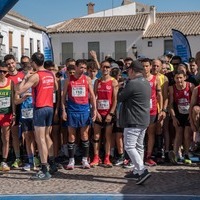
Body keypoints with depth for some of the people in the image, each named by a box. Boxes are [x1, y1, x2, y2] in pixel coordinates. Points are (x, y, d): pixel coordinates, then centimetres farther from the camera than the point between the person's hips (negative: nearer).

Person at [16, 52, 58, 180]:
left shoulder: (35, 76, -14)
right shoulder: (51, 75, 7)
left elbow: (20, 91, -17)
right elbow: (55, 88, 24)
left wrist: (25, 78, -3)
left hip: (40, 108, -7)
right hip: (50, 107, 7)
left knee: (40, 139, -5)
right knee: (47, 136, 20)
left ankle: (45, 172, -6)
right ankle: (52, 164, 30)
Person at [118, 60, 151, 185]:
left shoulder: (132, 83, -18)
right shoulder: (146, 83, 11)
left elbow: (119, 98, -10)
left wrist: (120, 90, 9)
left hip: (133, 121, -9)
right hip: (144, 120, 9)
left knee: (130, 146, -7)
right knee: (139, 146, 14)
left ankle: (142, 170, -16)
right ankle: (137, 171, 21)